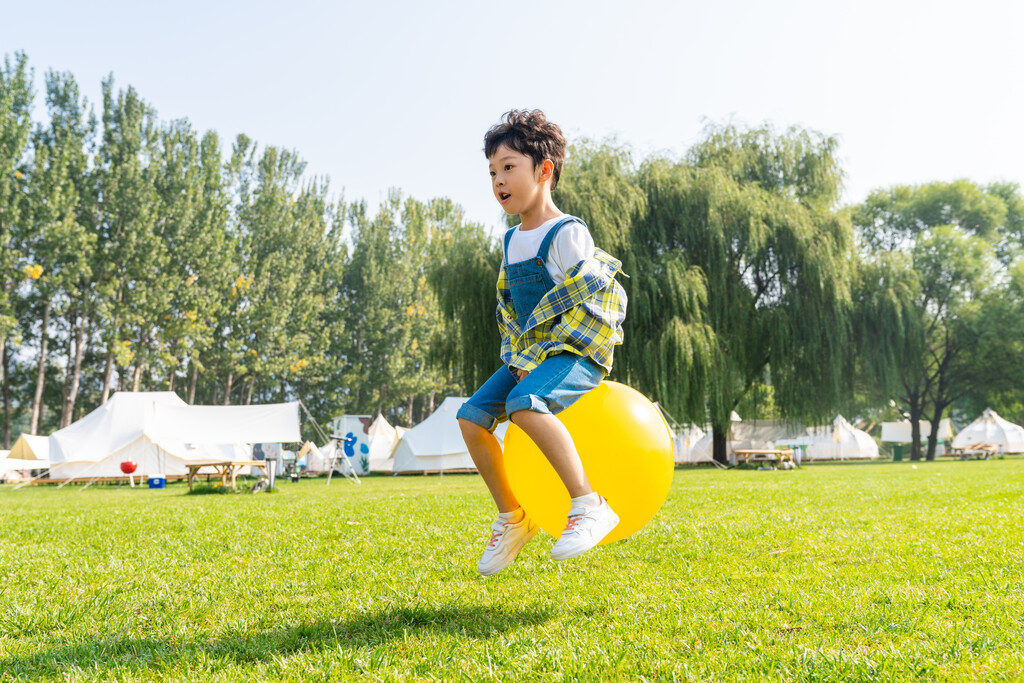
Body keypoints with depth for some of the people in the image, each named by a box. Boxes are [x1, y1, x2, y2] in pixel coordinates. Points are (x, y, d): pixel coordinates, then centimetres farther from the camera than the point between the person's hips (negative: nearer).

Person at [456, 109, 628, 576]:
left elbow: (593, 306, -18)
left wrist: (534, 360, -18)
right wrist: (515, 358, 7)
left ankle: (589, 506, -31)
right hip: (530, 355, 9)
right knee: (472, 417, -3)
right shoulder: (511, 241, 13)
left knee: (525, 404, -35)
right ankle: (512, 517, 11)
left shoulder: (567, 233, -12)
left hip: (577, 353, -8)